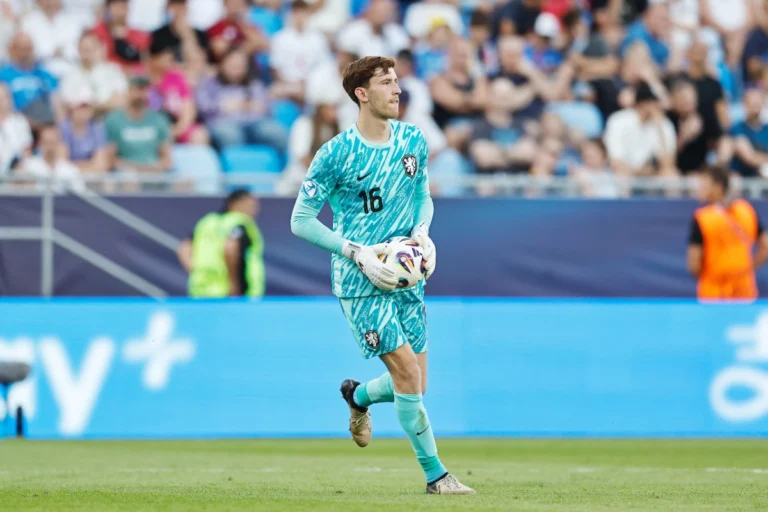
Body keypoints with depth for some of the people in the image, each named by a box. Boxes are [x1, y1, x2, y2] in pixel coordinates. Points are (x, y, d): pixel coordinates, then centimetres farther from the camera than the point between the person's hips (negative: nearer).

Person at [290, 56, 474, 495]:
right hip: (360, 281, -6)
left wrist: (422, 231, -2)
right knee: (407, 371, -14)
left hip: (407, 275, 6)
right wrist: (357, 253, -16)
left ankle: (358, 397, 40)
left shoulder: (413, 141, 3)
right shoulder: (335, 154, -12)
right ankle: (435, 474, -4)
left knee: (412, 385, 6)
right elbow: (301, 220, -7)